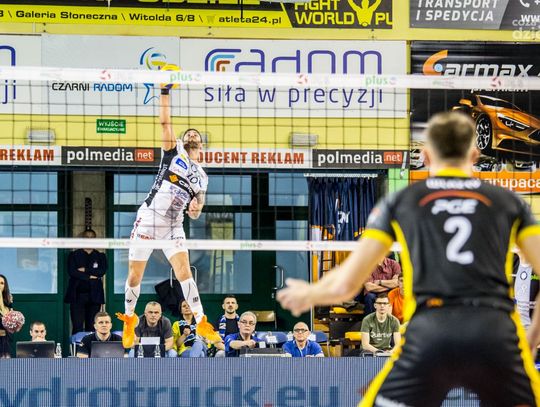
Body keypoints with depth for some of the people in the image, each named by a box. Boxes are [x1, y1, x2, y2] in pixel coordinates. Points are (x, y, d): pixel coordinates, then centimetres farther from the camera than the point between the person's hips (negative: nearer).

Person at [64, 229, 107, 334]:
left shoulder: (100, 256, 14)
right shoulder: (74, 255, 10)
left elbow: (102, 271, -3)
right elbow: (71, 271, -6)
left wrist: (85, 270, -9)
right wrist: (89, 276, -9)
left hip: (94, 295, 2)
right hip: (77, 295, -2)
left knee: (92, 327, 1)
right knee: (77, 327, -8)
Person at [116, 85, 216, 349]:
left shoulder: (201, 177, 15)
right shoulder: (174, 152, 6)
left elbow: (195, 213, 14)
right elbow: (165, 122, -7)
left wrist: (196, 207, -10)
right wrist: (165, 93, -16)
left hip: (173, 226, 2)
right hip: (148, 219, -2)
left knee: (184, 270, -13)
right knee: (135, 275, 2)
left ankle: (201, 323, -13)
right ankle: (129, 318, 22)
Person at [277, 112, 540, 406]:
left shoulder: (399, 202, 17)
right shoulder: (508, 201, 19)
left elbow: (345, 284, 14)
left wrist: (308, 294, 36)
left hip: (428, 333, -1)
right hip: (497, 335, 1)